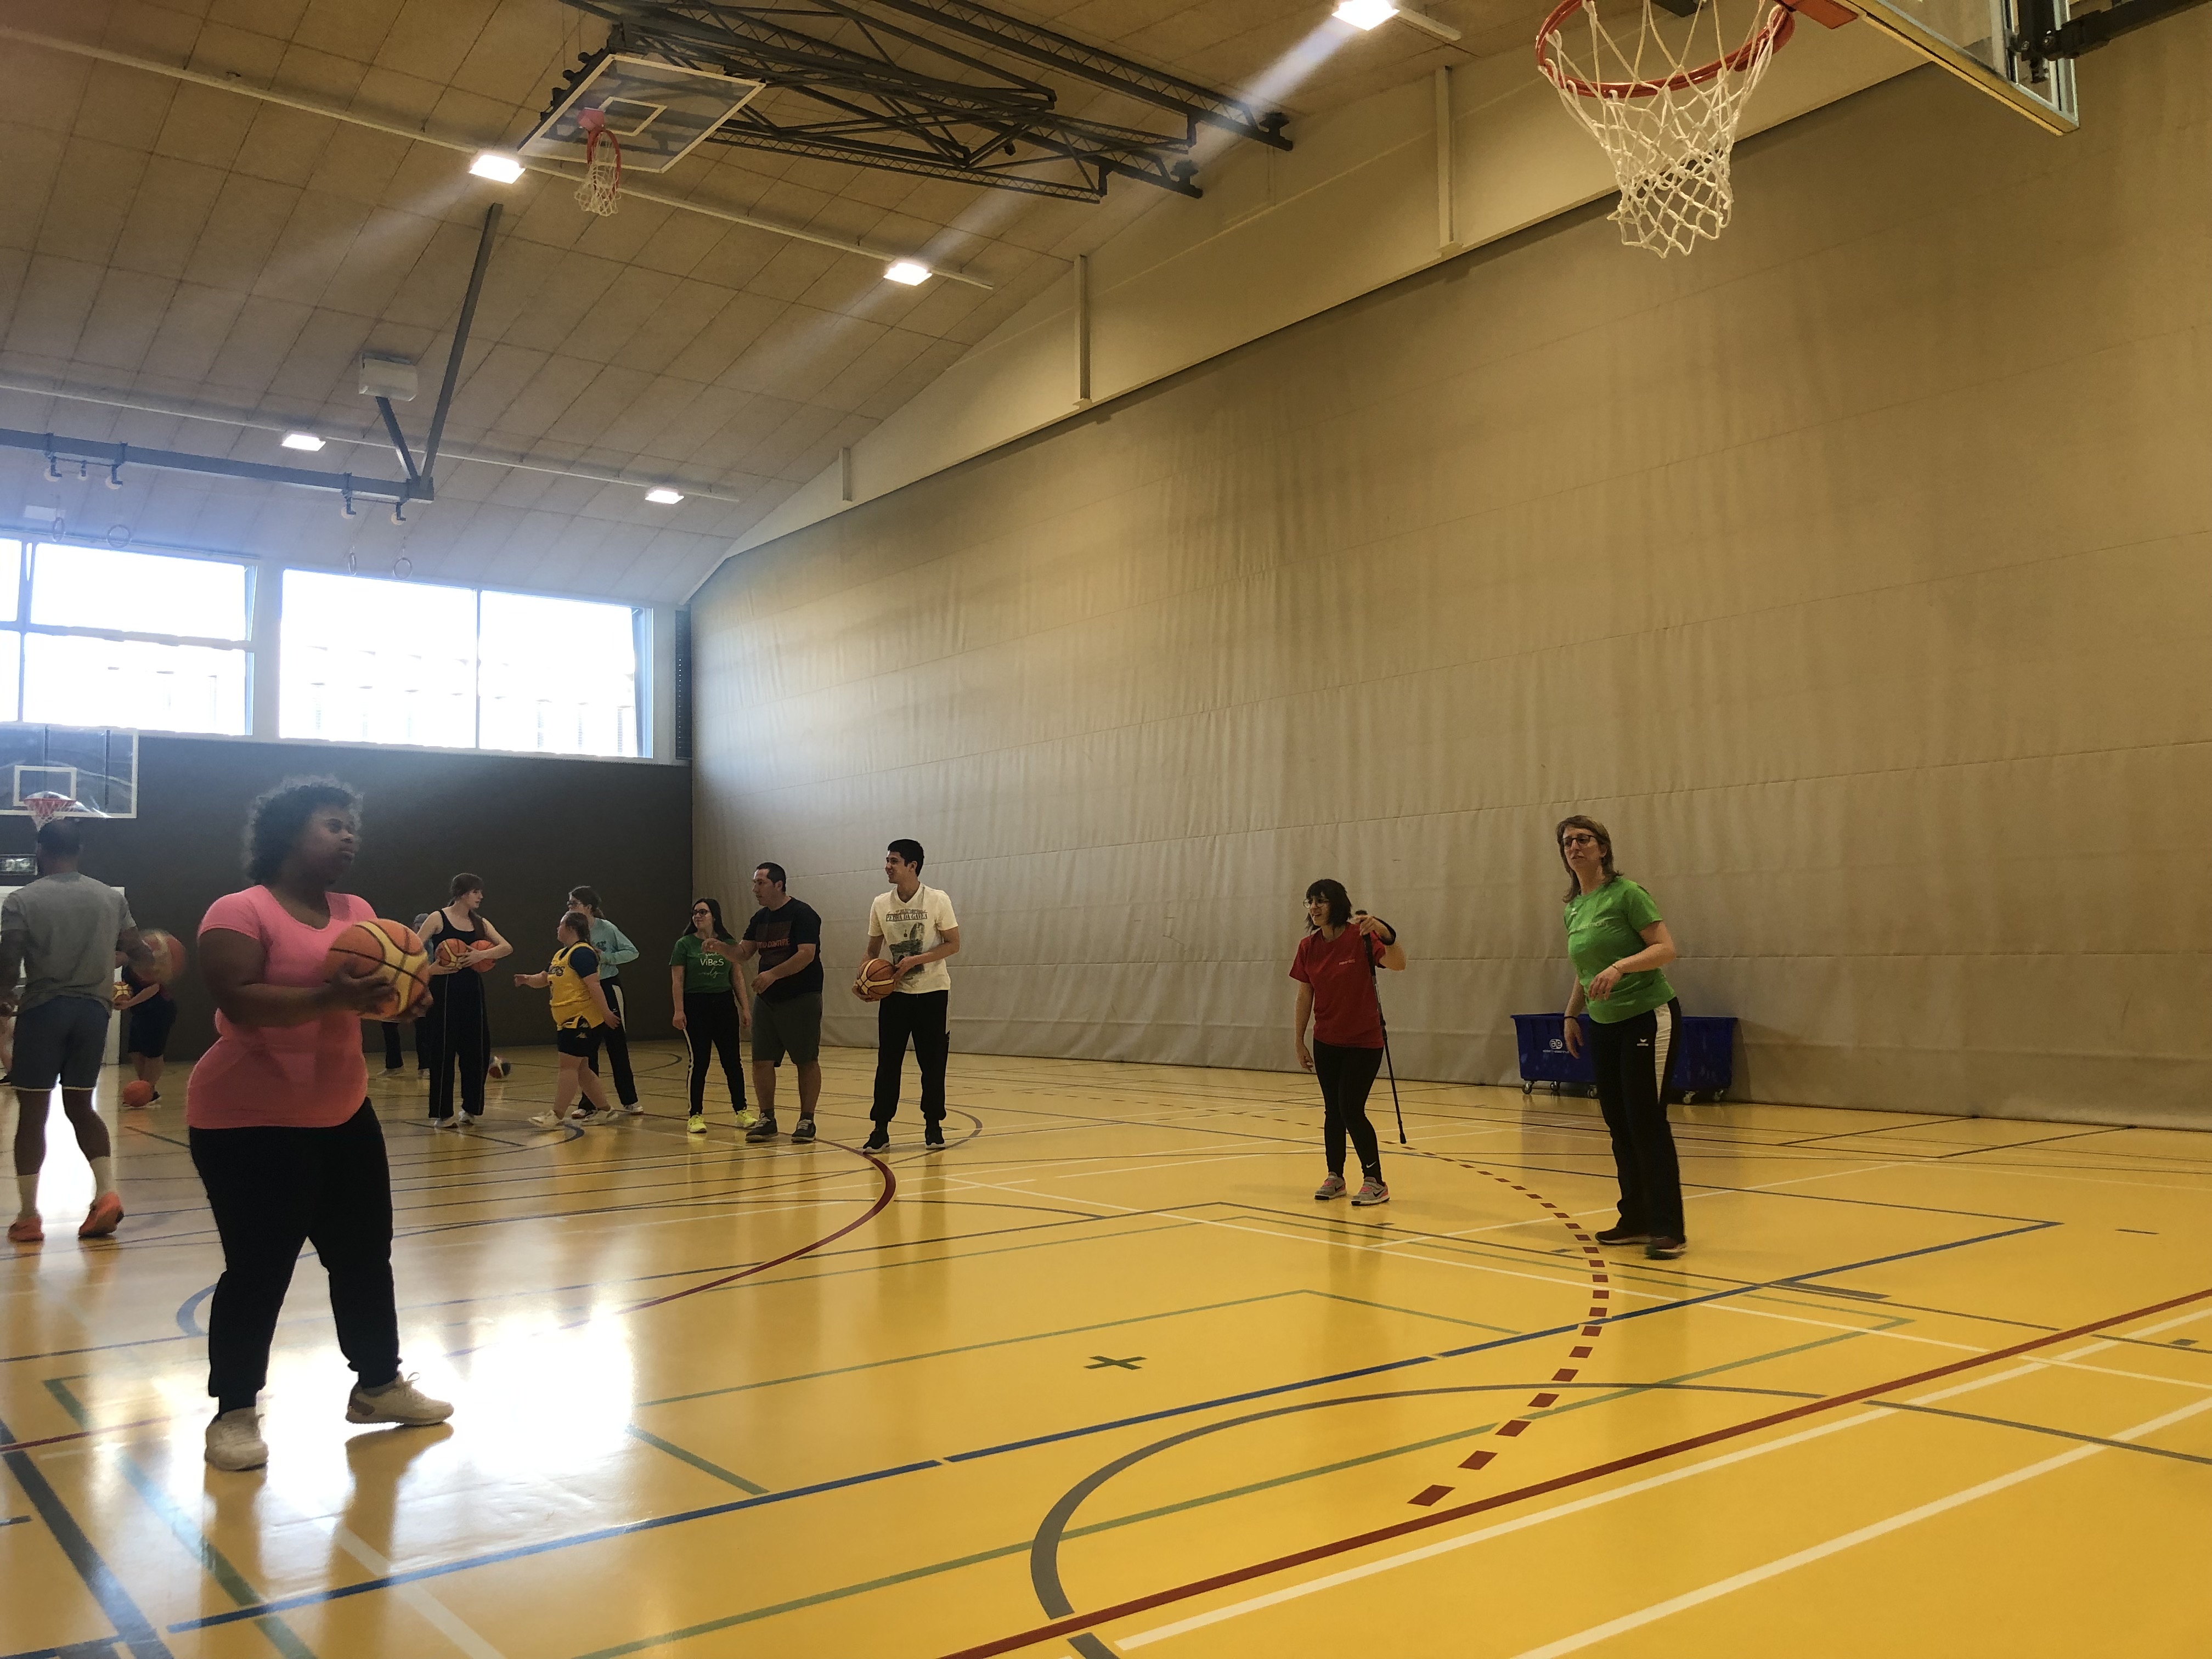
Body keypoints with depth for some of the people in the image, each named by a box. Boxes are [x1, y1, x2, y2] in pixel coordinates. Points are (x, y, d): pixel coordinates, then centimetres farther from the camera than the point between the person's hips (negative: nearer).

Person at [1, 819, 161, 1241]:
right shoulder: (111, 897, 4)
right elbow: (137, 953, 8)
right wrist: (151, 967, 31)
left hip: (43, 1010, -3)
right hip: (92, 1010, 3)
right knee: (80, 1105, 16)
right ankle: (106, 1193, -2)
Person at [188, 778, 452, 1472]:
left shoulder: (357, 913, 8)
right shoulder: (238, 912, -14)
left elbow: (379, 989, 11)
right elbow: (240, 1002, -25)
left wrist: (399, 995, -12)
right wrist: (330, 998, -35)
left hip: (342, 1114, 8)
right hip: (251, 1123, -8)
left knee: (365, 1253, 13)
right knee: (259, 1268, -4)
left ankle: (378, 1384, 28)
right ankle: (234, 1414, 12)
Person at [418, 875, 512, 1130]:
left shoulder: (480, 924, 10)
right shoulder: (438, 918, -4)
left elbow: (507, 948, -3)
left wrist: (482, 954, -18)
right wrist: (430, 968, -21)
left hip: (472, 991, 5)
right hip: (444, 991, -5)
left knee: (476, 1050, 6)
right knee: (443, 1052, -1)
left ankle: (471, 1108, 19)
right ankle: (441, 1114, 6)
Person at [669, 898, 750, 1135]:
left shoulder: (727, 943, 7)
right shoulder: (684, 945, -1)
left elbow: (737, 977, 11)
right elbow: (677, 981, -3)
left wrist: (744, 1007, 6)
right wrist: (679, 1011, -12)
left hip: (725, 1004, 3)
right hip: (696, 1006, -3)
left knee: (732, 1061, 5)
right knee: (699, 1062, -2)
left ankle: (741, 1111, 13)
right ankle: (696, 1116, 5)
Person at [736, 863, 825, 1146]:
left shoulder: (802, 913, -11)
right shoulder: (760, 918, 12)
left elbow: (807, 954, -20)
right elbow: (744, 952, 8)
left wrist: (773, 974, -25)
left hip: (801, 998, -7)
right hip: (766, 999, 7)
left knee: (806, 1060, 1)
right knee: (761, 1060, 5)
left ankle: (806, 1120, 8)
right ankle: (767, 1119, 15)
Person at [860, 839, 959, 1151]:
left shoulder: (938, 901, -9)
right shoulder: (881, 904, 1)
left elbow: (953, 945, -8)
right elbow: (873, 950, 9)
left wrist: (915, 960, -20)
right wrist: (865, 972, -11)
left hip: (932, 991, -2)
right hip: (894, 993, 2)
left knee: (932, 1061, 3)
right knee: (888, 1061, -1)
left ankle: (933, 1125, 15)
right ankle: (881, 1128, 4)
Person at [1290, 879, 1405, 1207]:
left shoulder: (1361, 936, -14)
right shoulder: (1308, 947, 0)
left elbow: (1398, 965, -28)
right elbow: (1305, 996, 7)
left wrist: (1384, 932, -45)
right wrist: (1299, 1041, 9)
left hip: (1363, 1041, -5)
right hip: (1327, 1042, 5)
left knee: (1351, 1110, -9)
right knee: (1333, 1110, 10)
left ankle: (1375, 1182, 3)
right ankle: (1335, 1177, 22)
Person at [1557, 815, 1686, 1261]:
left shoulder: (1626, 893, -12)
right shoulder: (1572, 909, 10)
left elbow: (1666, 948, -18)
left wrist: (1621, 966, -31)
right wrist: (1571, 1013, 15)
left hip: (1648, 1018, -7)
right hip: (1603, 1026, 7)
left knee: (1647, 1123, -9)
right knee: (1618, 1125, 9)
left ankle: (1669, 1229, -3)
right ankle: (1635, 1220, 18)